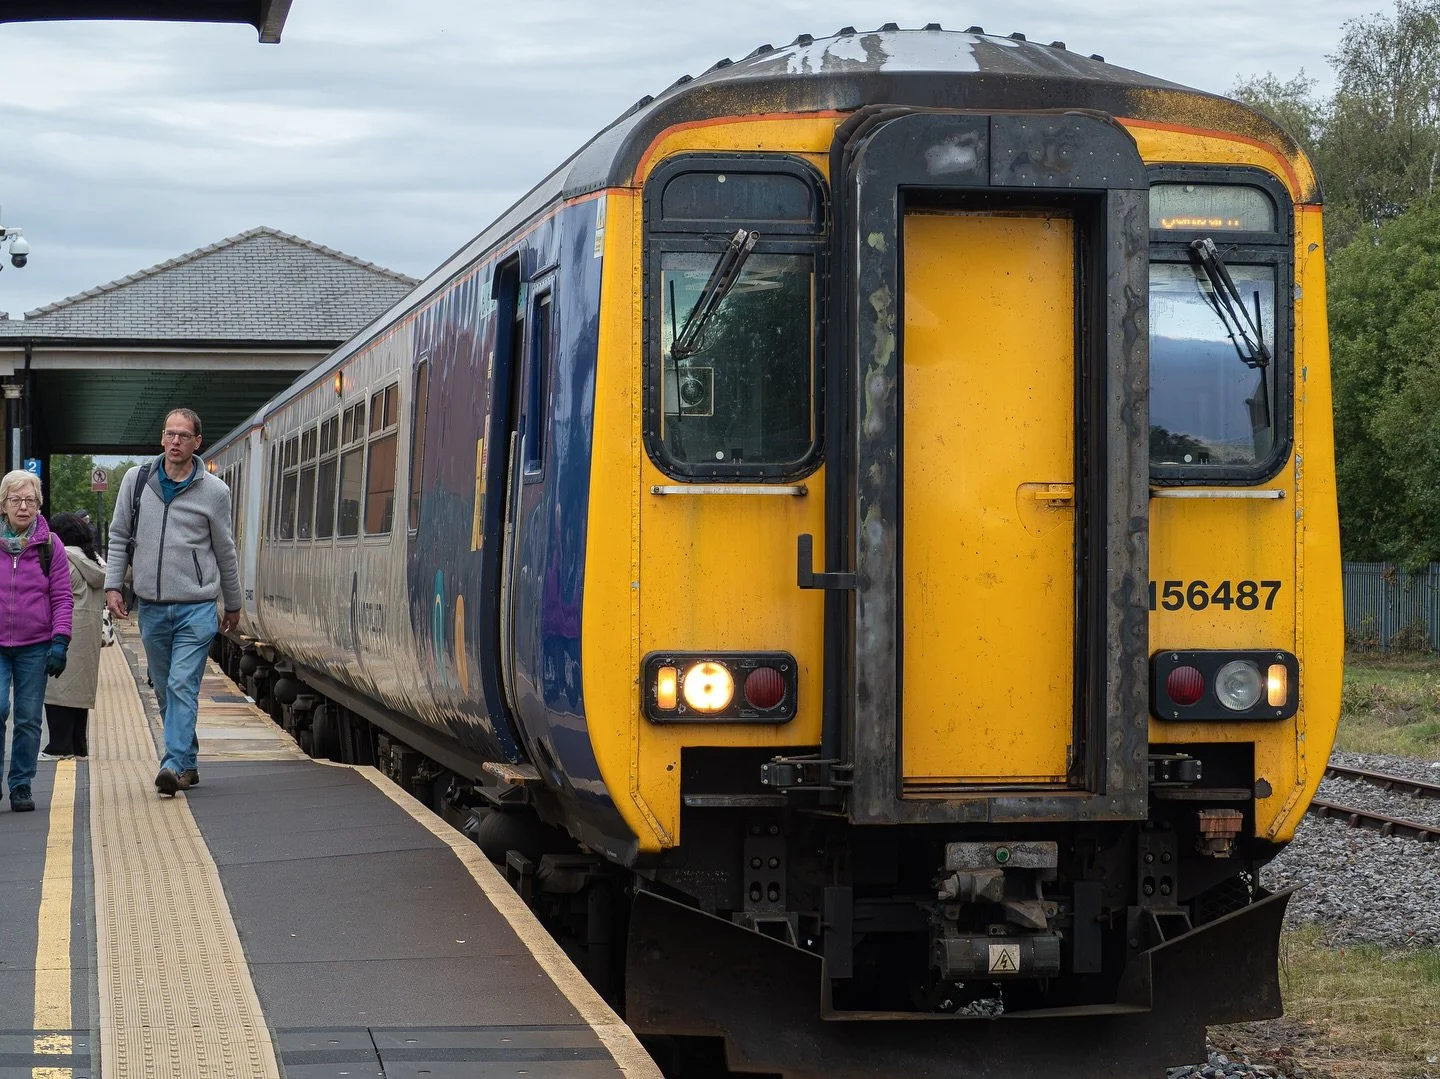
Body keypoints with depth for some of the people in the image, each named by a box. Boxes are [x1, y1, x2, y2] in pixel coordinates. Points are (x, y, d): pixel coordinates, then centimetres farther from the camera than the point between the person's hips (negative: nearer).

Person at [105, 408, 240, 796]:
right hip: (151, 606, 3)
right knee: (165, 690, 10)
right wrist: (113, 585, 3)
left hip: (197, 607, -3)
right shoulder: (136, 480, 4)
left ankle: (175, 765, -20)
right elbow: (119, 537, 12)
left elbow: (225, 552, 9)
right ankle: (189, 763, 21)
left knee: (183, 687, -14)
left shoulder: (214, 491, -1)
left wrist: (233, 605, 16)